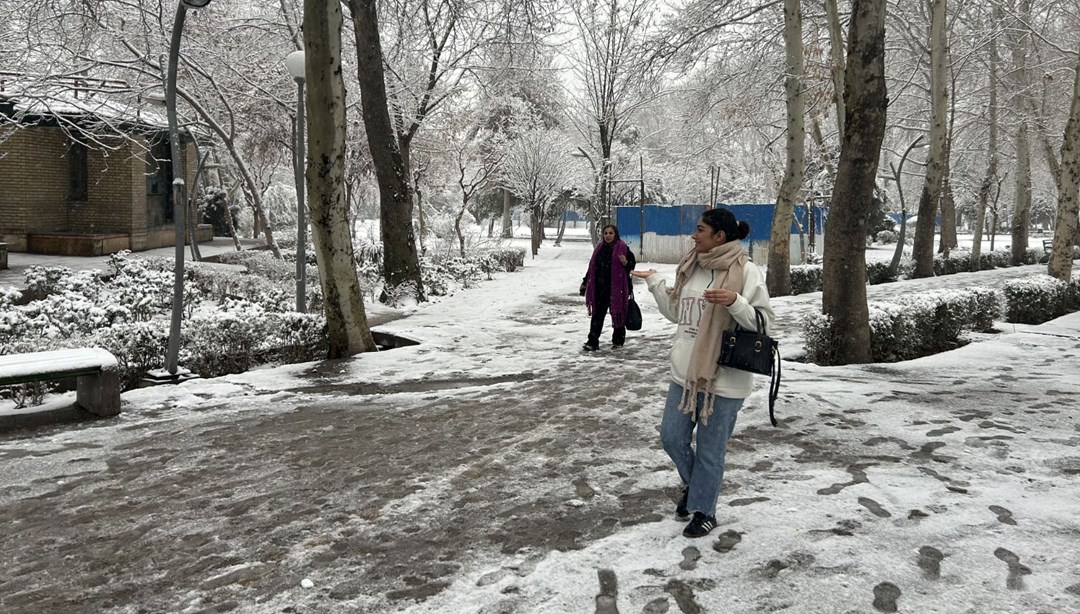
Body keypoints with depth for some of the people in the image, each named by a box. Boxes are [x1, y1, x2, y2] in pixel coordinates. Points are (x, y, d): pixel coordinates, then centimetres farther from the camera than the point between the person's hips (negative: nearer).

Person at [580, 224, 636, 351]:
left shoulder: (623, 248, -4)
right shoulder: (599, 248, 10)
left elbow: (632, 263, -2)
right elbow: (592, 267, 16)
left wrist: (626, 263, -24)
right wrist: (585, 283, 17)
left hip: (616, 288, -4)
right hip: (599, 288, 4)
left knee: (617, 313, 7)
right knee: (597, 315, 1)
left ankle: (618, 340, 21)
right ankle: (592, 342, 0)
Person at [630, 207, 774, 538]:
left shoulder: (746, 272, -12)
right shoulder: (691, 267, 8)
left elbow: (764, 322, -12)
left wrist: (735, 302, -28)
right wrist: (654, 282, 19)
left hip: (724, 378, -7)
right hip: (685, 373, 7)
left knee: (710, 450, 6)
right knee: (672, 436, 14)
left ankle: (704, 511, 26)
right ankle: (693, 484, 42)